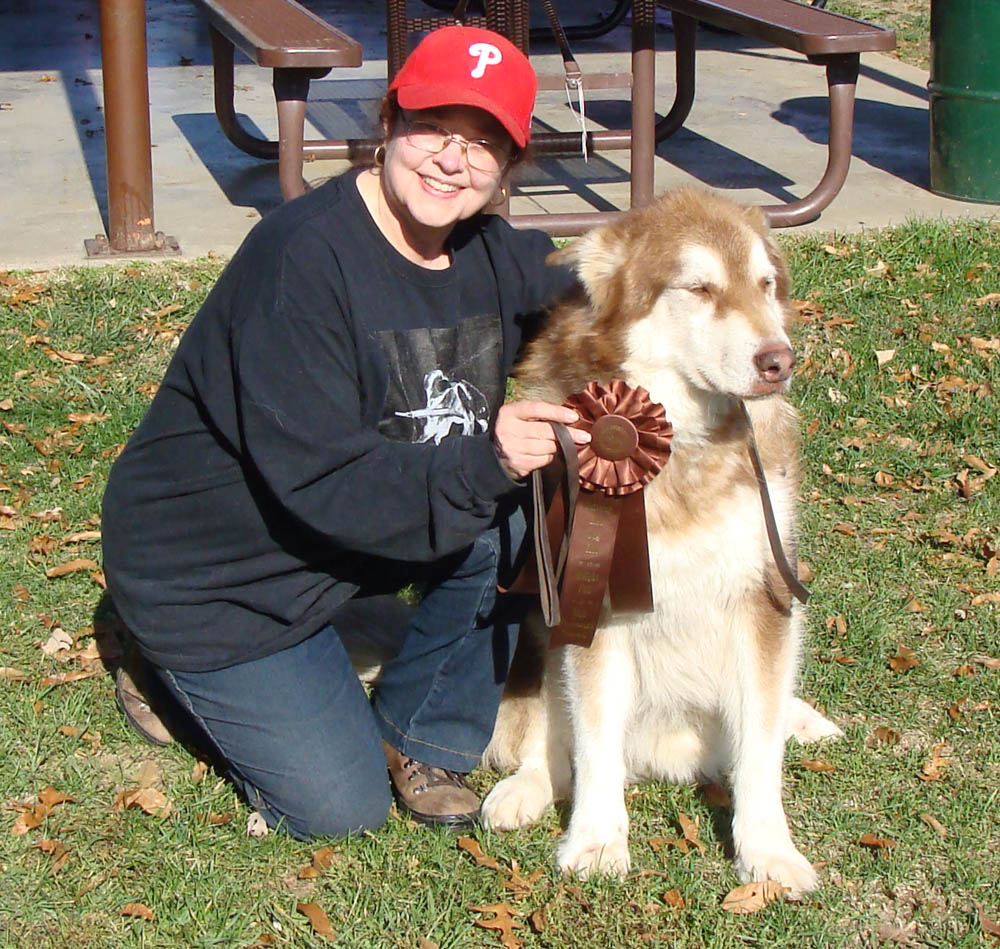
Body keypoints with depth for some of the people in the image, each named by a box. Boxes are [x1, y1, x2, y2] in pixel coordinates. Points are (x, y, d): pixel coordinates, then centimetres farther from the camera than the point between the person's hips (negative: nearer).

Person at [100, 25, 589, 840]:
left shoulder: (496, 254, -6)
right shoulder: (304, 259, -29)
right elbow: (317, 479, -32)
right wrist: (482, 464, -41)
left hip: (370, 524, 7)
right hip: (214, 566, -6)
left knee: (525, 513, -18)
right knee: (340, 807, -7)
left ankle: (418, 735, 1)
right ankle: (176, 665, 18)